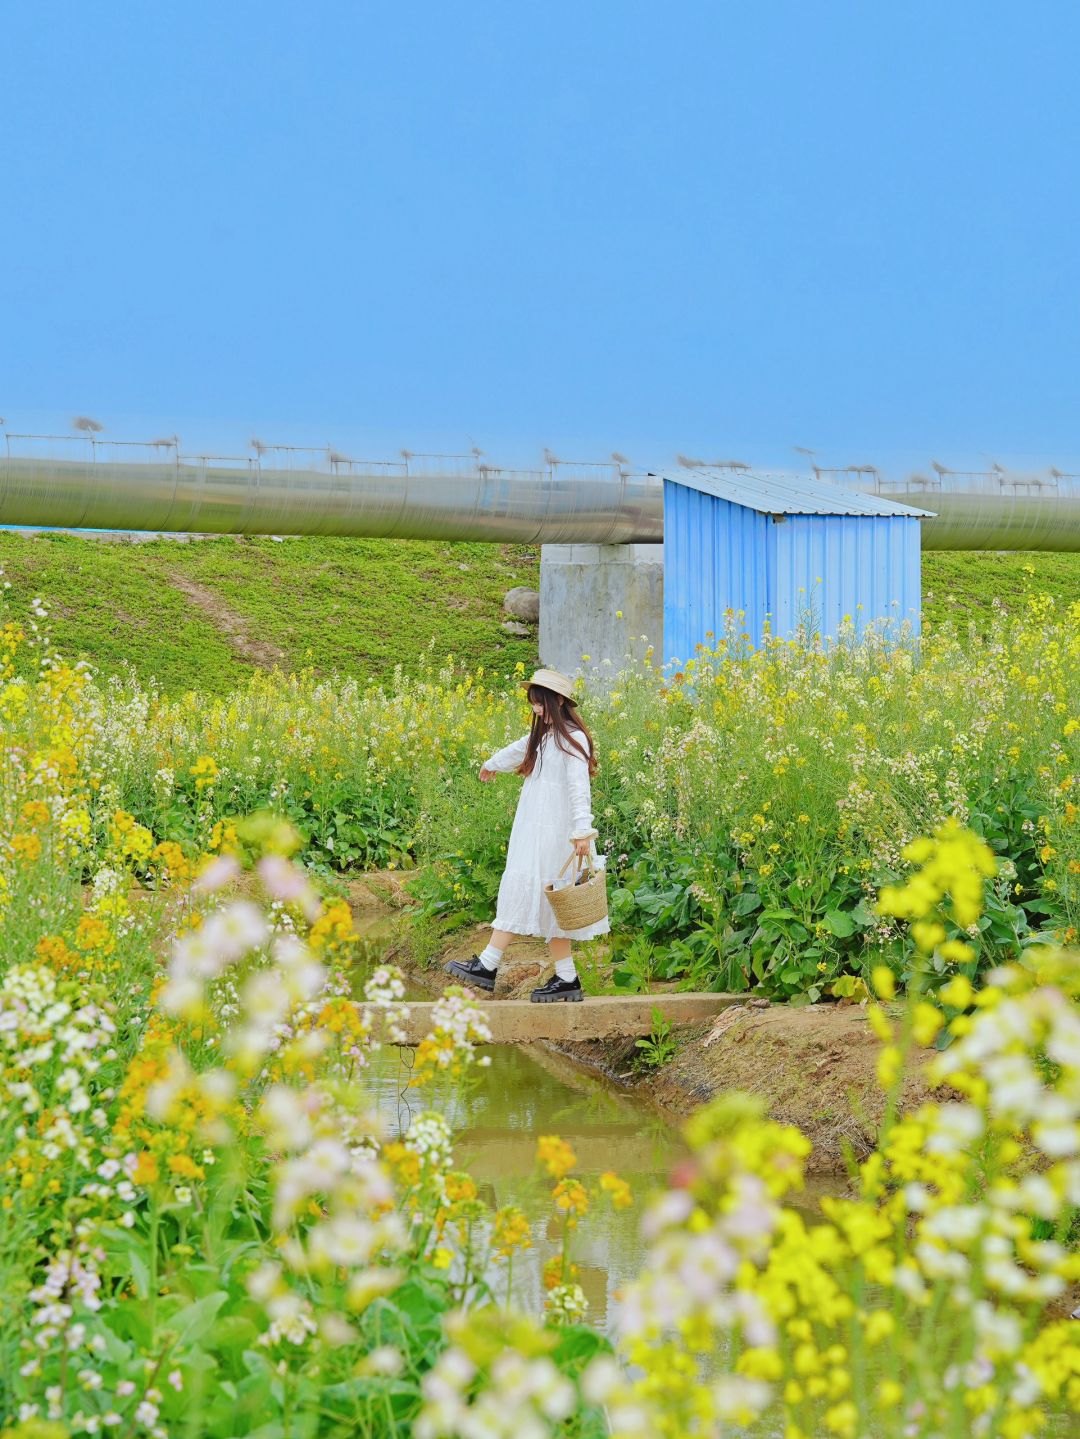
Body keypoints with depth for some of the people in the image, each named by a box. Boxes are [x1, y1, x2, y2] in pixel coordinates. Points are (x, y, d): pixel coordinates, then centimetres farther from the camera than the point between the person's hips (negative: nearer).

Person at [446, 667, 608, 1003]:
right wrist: (492, 764, 57)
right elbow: (518, 750, 37)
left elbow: (579, 788, -20)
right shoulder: (541, 736, 16)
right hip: (532, 830, 9)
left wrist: (582, 831, -30)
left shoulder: (573, 739, -10)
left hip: (554, 832, -9)